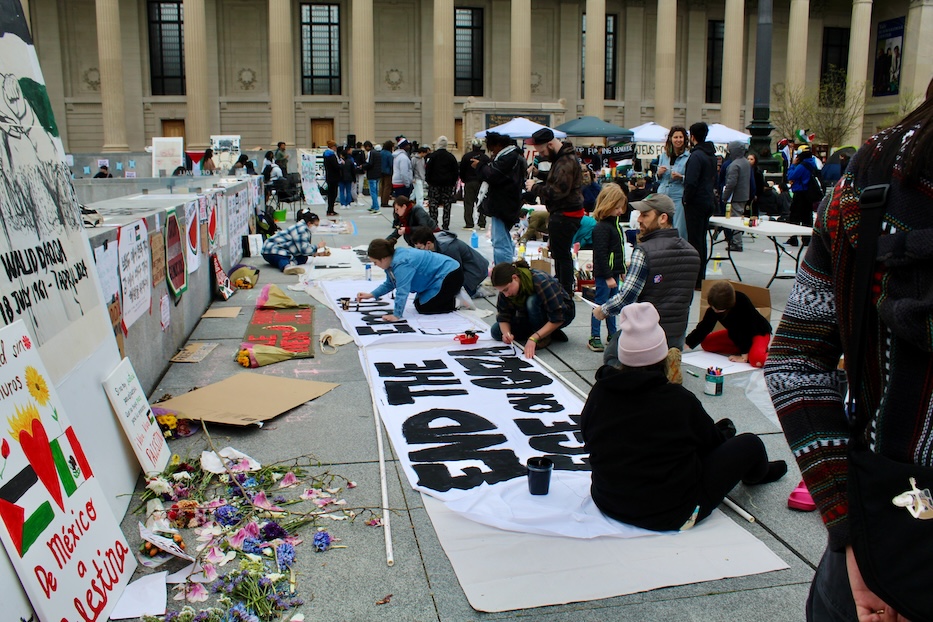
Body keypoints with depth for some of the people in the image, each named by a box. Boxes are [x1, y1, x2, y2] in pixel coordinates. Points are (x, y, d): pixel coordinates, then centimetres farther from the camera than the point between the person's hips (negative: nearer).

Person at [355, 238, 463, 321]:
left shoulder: (401, 264, -30)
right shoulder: (392, 259, 2)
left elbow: (402, 291, -33)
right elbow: (389, 284, 16)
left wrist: (396, 315, -32)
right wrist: (371, 295, 8)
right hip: (438, 276, 11)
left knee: (423, 308, -12)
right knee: (418, 304, 14)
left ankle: (456, 302, -2)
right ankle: (451, 294, 18)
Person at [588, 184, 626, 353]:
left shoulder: (614, 224, 12)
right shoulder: (601, 228, -18)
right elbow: (601, 255, -22)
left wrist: (622, 270, 21)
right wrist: (608, 276, -22)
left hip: (613, 272, 9)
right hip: (604, 275, -9)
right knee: (600, 304, -4)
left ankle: (613, 335, 26)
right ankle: (594, 338, 2)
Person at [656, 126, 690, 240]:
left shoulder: (689, 156, -3)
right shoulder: (663, 155, 13)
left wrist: (681, 177, -18)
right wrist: (659, 173, 0)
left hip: (679, 197, -5)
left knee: (678, 231, -5)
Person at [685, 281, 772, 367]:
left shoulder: (743, 303, -35)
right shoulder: (713, 308, -19)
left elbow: (748, 329, -31)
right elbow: (704, 327, -11)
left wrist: (744, 356, -30)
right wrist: (686, 345, -20)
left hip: (758, 332, -7)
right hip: (736, 333, 7)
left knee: (756, 360, -37)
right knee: (706, 343, -7)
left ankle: (764, 352, -1)